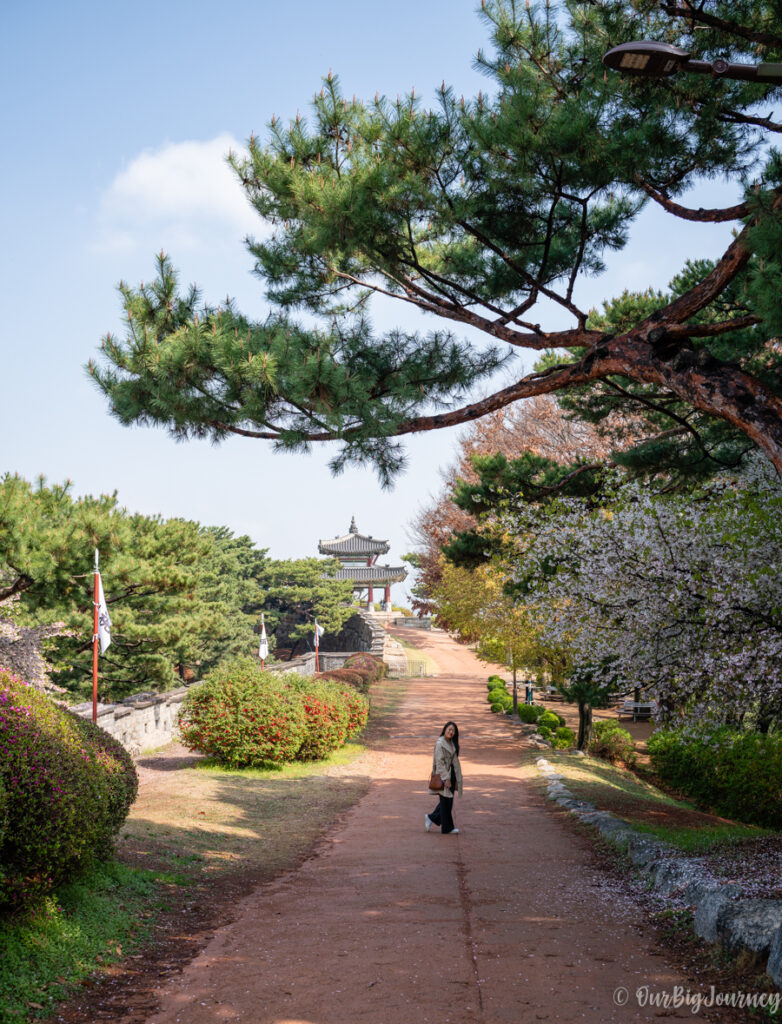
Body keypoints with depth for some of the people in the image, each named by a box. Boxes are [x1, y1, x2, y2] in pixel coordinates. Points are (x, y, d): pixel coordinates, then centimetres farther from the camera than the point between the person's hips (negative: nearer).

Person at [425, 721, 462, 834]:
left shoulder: (452, 743, 11)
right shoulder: (440, 744, -15)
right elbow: (439, 762, -18)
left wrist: (456, 778, 16)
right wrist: (446, 778, -21)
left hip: (451, 773, 8)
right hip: (443, 775, -8)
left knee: (448, 801, 12)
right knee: (446, 801, 1)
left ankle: (431, 818, 27)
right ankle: (447, 828, 10)